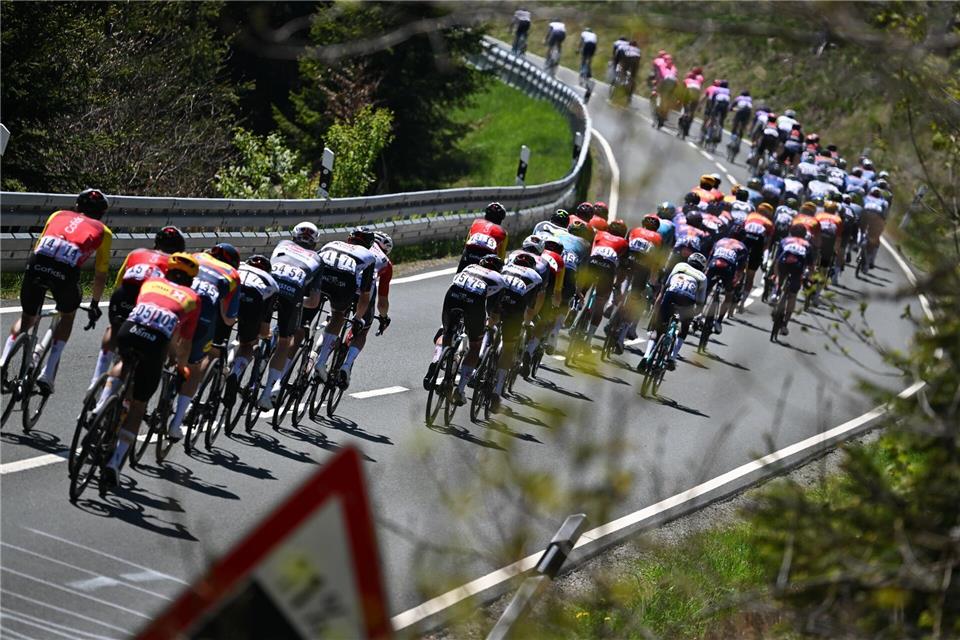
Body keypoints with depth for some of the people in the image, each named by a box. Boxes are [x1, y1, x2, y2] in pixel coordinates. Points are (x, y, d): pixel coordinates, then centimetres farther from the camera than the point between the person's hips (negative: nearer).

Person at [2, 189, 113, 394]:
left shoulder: (58, 215, 33)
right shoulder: (103, 231, 27)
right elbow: (100, 274, 28)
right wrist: (95, 304, 42)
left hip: (37, 263, 2)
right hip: (66, 270, -2)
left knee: (27, 318, 27)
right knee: (68, 316, 28)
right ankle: (48, 373, 15)